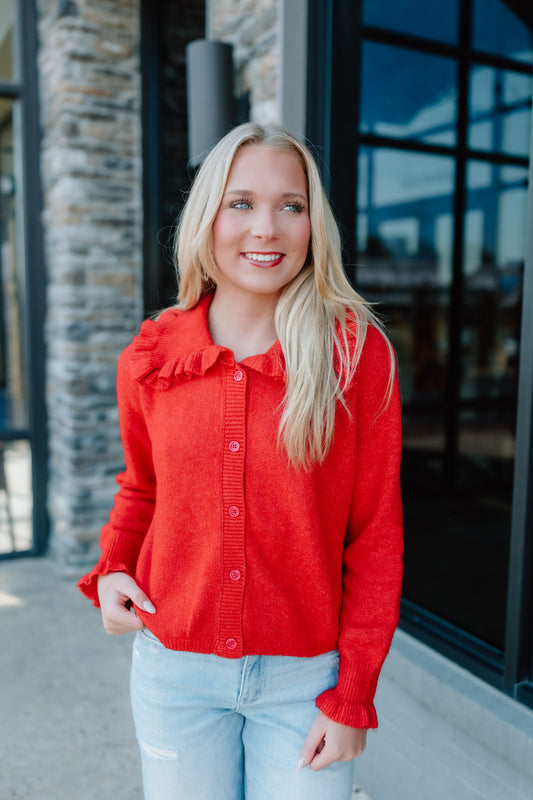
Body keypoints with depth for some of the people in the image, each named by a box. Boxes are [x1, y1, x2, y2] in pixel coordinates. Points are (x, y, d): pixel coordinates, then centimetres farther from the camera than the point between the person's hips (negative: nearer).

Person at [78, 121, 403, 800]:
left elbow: (376, 535, -8)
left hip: (304, 678, -1)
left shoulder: (359, 353, -11)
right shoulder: (149, 360, -6)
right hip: (175, 669, 2)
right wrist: (111, 570, -4)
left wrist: (352, 697, -8)